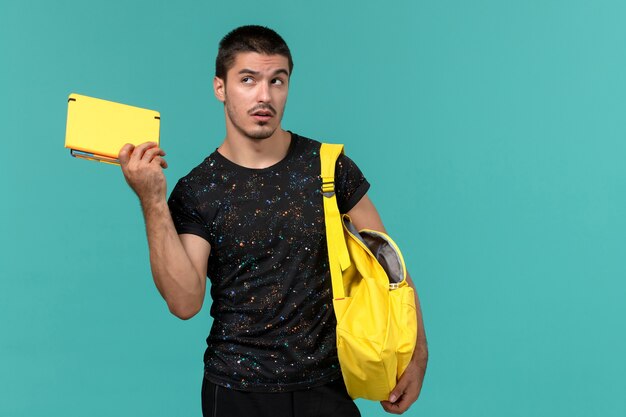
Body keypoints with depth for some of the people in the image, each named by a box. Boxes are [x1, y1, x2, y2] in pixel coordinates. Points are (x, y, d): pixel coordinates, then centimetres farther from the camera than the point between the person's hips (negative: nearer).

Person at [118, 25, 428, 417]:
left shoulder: (328, 165, -4)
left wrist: (418, 353, -6)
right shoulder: (195, 192, -6)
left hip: (327, 383, 1)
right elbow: (185, 303, -17)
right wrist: (153, 202, -22)